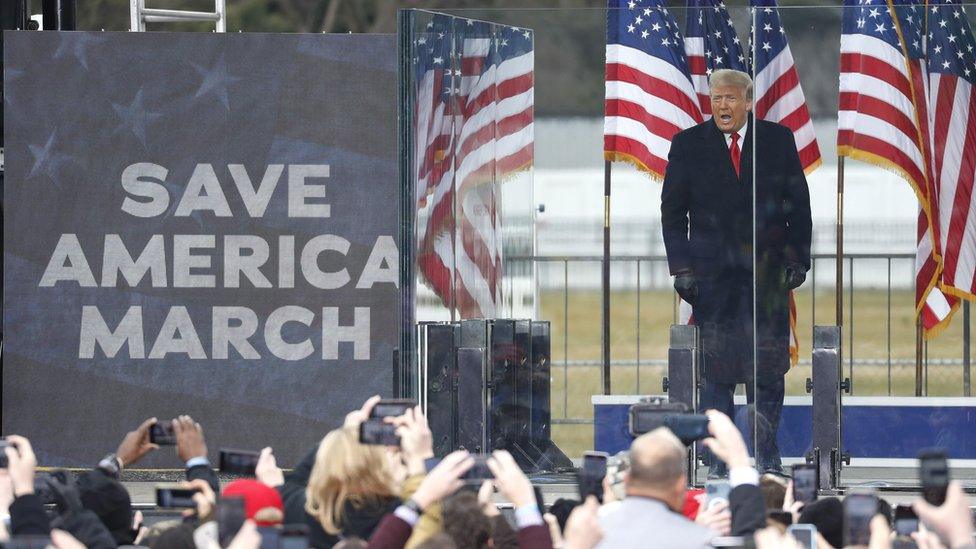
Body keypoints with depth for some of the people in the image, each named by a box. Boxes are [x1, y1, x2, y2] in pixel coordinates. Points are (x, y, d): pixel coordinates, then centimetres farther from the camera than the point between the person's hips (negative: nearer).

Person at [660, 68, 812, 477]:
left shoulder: (778, 140, 6)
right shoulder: (689, 144, 5)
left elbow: (799, 204, 9)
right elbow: (673, 210, 6)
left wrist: (797, 259, 1)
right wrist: (681, 267, -2)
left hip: (766, 270, 0)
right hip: (711, 270, 0)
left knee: (768, 367, 0)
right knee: (715, 369, -1)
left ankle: (767, 456, 6)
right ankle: (719, 457, 4)